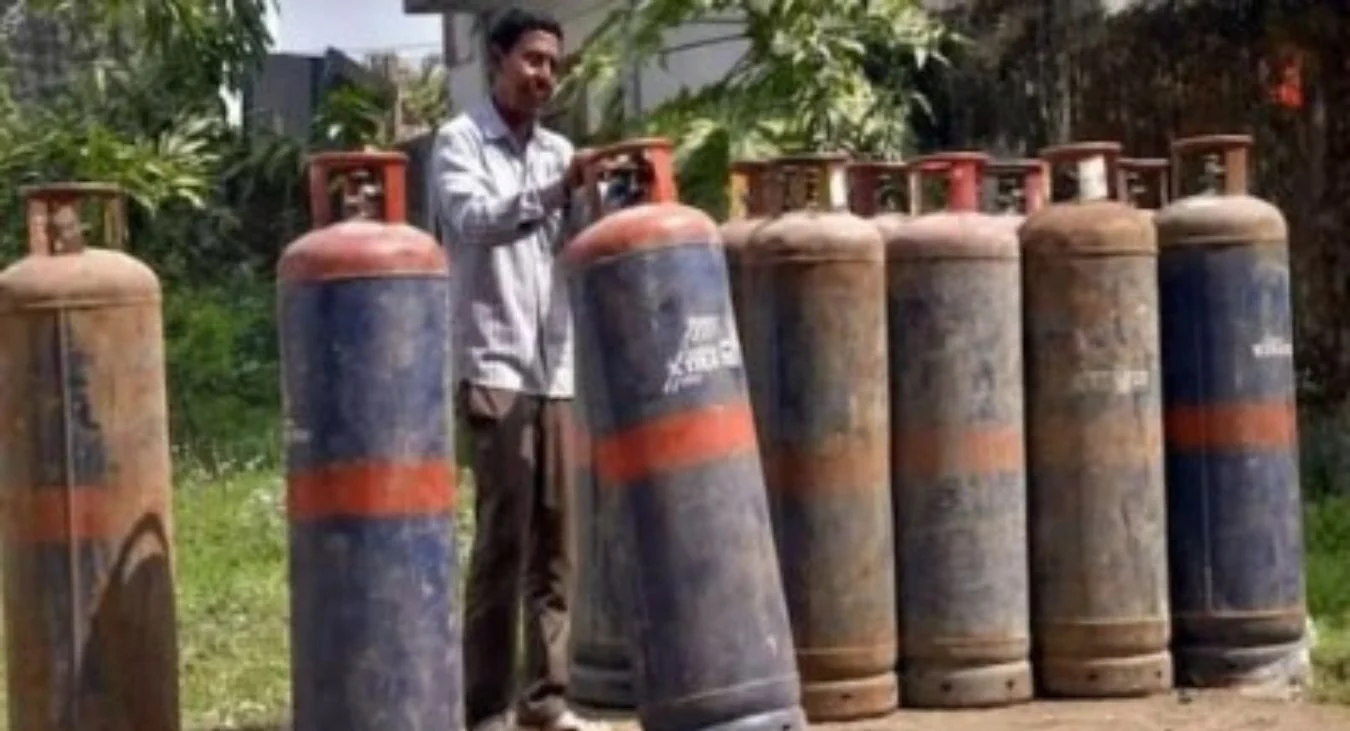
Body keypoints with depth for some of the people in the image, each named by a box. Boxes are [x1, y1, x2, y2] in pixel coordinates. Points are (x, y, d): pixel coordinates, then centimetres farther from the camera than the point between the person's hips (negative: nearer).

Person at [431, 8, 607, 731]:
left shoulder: (558, 150, 16)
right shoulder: (459, 141, 0)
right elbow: (474, 219, -17)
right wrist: (556, 188, -28)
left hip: (558, 368, 6)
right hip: (493, 368, -6)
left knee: (556, 539, 6)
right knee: (502, 538, -8)